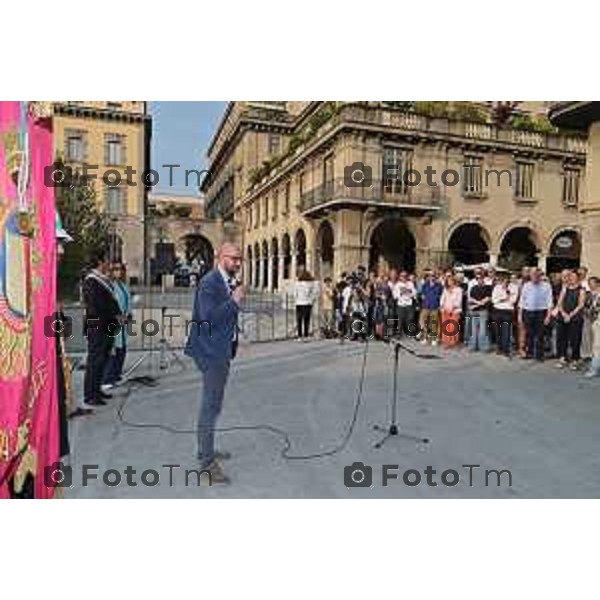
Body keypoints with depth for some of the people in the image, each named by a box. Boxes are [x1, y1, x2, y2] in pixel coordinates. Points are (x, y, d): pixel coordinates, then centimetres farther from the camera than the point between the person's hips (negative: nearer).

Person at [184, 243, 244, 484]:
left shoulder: (230, 282, 11)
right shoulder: (209, 282, -16)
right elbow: (208, 317, -26)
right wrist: (234, 301, -23)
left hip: (223, 349, 10)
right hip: (212, 351, -10)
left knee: (213, 404, 19)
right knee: (211, 406, -4)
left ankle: (206, 449, 34)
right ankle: (207, 462, 6)